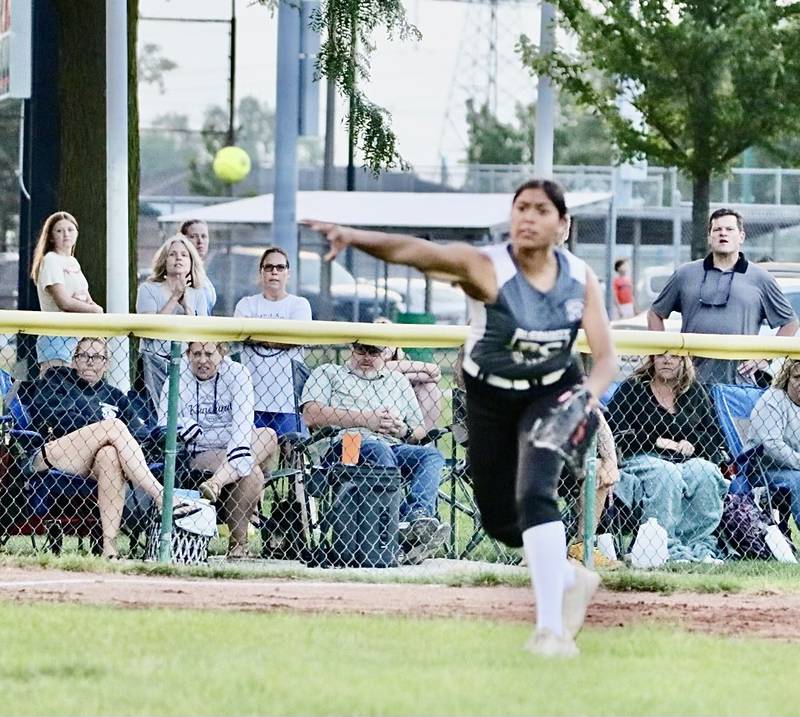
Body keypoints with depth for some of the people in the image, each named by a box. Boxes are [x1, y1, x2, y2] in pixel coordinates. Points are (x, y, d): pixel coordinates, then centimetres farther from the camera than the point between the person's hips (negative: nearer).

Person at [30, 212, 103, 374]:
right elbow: (64, 302, -17)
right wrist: (95, 310, -3)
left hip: (78, 339, 8)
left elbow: (89, 301, 19)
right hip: (57, 340, -8)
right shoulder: (51, 261, -7)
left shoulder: (73, 262, 18)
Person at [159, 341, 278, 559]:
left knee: (267, 437, -30)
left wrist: (240, 448, -34)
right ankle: (238, 542, -31)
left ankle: (216, 483, -47)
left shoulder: (236, 374, 0)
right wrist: (179, 429, -30)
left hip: (232, 449, 3)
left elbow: (243, 418, -16)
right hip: (198, 457, -3)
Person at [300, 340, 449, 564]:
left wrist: (405, 431, 4)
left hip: (396, 447, 4)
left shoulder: (398, 381, 34)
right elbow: (312, 416, 3)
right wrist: (364, 419, -4)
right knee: (379, 450, -39)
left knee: (431, 455, -27)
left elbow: (420, 431, 30)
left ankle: (418, 518, -51)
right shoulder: (327, 373, 22)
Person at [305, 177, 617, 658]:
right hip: (489, 397, 1)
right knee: (499, 519, 11)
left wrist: (589, 393, -38)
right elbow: (417, 251, -43)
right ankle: (570, 578, 39)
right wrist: (355, 237, -61)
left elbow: (607, 358, -14)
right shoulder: (486, 267, -26)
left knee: (535, 495, -24)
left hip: (552, 393, -1)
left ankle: (552, 627, -24)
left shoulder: (581, 279, -15)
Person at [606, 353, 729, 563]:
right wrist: (656, 442, -10)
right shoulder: (632, 388, 7)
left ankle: (698, 544, -27)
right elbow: (614, 432, -4)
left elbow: (716, 434, 15)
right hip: (641, 460, -3)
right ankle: (668, 548, -38)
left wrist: (693, 444, -6)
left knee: (706, 472, -30)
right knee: (666, 474, -36)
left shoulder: (694, 391, 18)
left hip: (686, 461, 3)